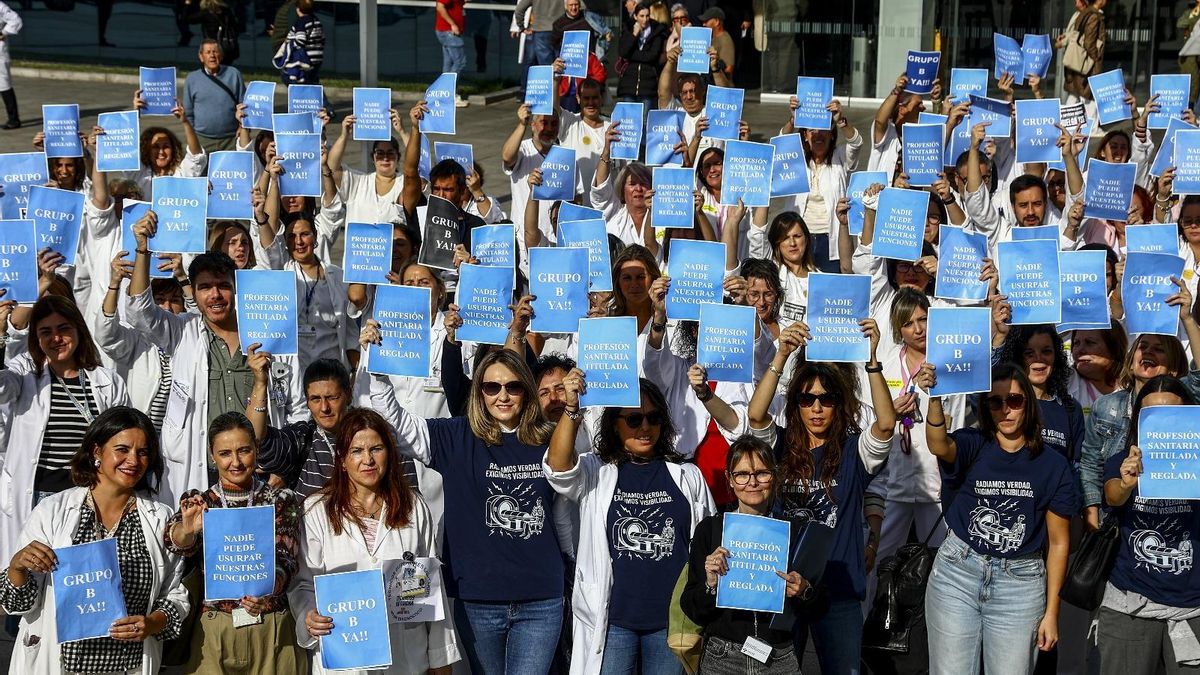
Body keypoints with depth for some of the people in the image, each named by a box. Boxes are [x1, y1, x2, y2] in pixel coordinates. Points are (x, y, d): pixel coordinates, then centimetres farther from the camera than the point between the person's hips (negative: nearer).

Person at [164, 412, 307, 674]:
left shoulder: (282, 500, 2)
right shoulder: (197, 502, 3)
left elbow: (286, 557, -11)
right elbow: (177, 543, -16)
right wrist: (186, 530, -40)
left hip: (273, 632, 0)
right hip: (213, 633, 0)